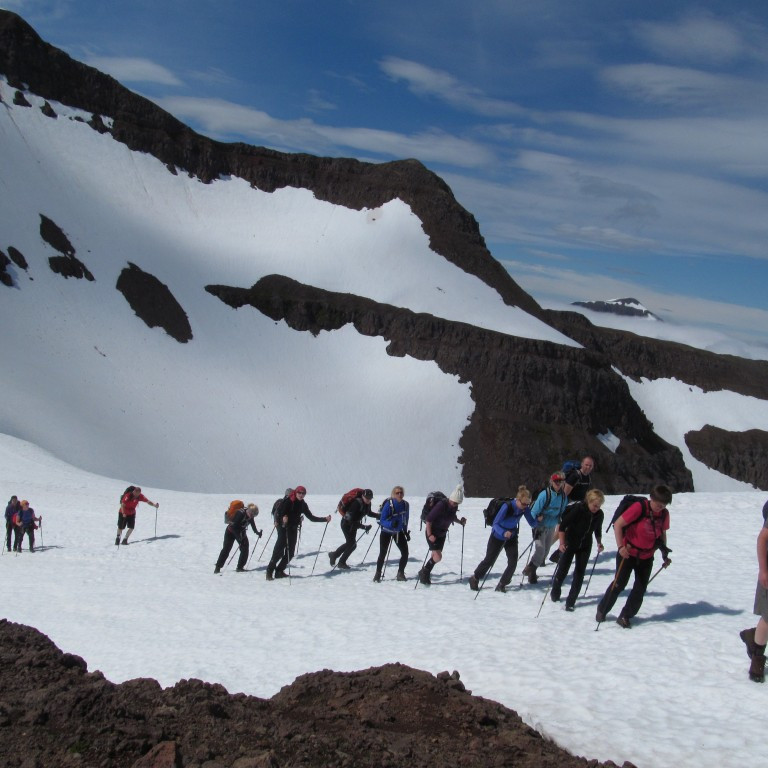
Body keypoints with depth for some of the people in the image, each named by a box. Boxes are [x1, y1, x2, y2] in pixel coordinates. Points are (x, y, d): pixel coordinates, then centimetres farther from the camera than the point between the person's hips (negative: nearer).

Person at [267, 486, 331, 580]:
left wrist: (325, 519, 5)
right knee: (279, 550, -11)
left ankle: (279, 571, 17)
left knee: (290, 552, 6)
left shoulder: (302, 504, 8)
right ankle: (269, 571, -5)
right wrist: (282, 517, -41)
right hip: (283, 527, -6)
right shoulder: (288, 501, -9)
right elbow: (280, 511, -19)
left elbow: (311, 517, 11)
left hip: (293, 529, 6)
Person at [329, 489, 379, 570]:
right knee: (352, 544, -10)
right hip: (347, 523, -8)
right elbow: (352, 519, -33)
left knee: (350, 543, 18)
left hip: (354, 524, 8)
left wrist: (379, 515, -1)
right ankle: (341, 563, 4)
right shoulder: (357, 503, -31)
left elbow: (369, 513, 14)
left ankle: (334, 554, 36)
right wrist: (364, 527, -37)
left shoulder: (367, 503, -6)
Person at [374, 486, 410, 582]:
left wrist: (406, 532, 8)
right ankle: (378, 574, 10)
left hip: (399, 531, 4)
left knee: (405, 553, -4)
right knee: (382, 553, -7)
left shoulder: (405, 504, -9)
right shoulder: (388, 504, -23)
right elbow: (383, 520, -22)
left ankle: (400, 574, 12)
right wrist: (391, 524, -40)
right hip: (386, 531, -4)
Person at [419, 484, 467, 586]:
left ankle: (425, 573, 29)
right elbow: (428, 519, -23)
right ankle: (424, 573, 5)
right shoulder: (441, 505, -26)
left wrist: (460, 521, -1)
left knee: (435, 556, 12)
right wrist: (429, 535, -25)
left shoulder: (454, 506, -4)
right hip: (432, 533, -7)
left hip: (442, 534, 7)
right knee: (438, 557, -15)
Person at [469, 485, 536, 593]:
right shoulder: (507, 506, -32)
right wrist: (504, 533, -47)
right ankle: (474, 578, 30)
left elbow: (532, 522, -10)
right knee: (489, 560, 7)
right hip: (497, 536, -4)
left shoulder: (525, 508, -16)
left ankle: (502, 584, 11)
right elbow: (495, 524, -30)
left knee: (513, 562, -7)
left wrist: (538, 521, -31)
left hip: (512, 537, 4)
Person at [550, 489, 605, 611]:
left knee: (580, 573, -1)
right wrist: (562, 543, -24)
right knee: (562, 570, 7)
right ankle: (555, 593, 33)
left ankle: (570, 602, 4)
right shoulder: (578, 509, -25)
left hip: (585, 546, 3)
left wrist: (599, 543, -4)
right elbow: (562, 525, -21)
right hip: (570, 544, -3)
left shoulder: (599, 514, -11)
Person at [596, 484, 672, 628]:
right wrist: (621, 547, -26)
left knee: (640, 589, 3)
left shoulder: (664, 514, -4)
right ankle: (602, 611, 21)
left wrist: (665, 553, 6)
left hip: (647, 557, 5)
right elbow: (617, 525, -21)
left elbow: (662, 534, 14)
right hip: (628, 553, -5)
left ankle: (625, 616, 16)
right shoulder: (639, 507, -22)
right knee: (619, 584, 1)